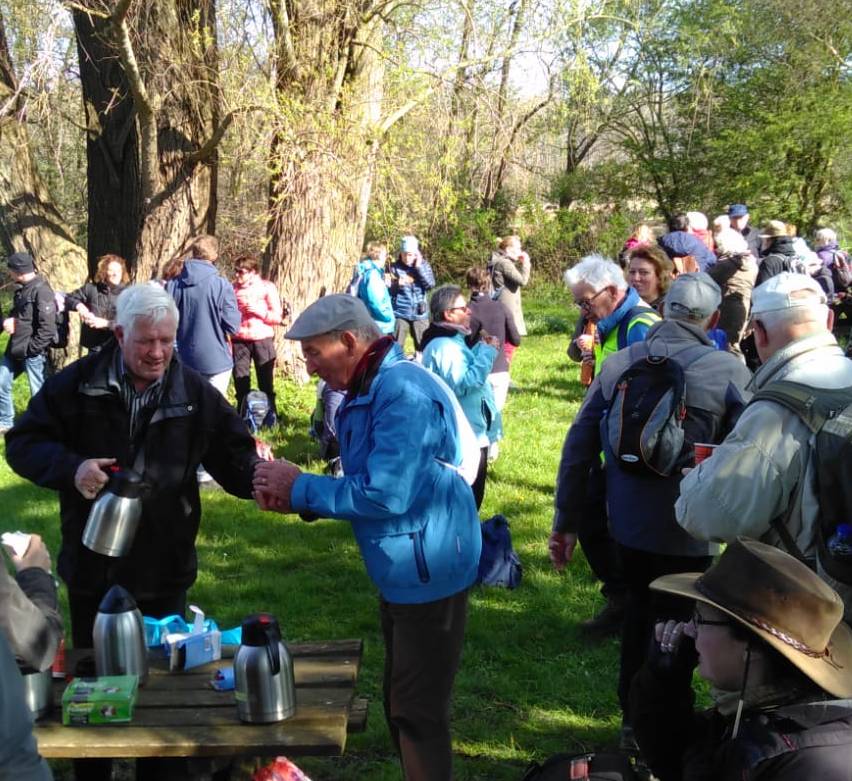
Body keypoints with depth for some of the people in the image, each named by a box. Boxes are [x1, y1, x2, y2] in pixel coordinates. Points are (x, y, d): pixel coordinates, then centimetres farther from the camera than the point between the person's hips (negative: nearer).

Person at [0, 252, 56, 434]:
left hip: (33, 352, -9)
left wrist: (31, 348, -19)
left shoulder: (41, 291, -17)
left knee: (38, 392, 2)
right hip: (15, 349, 9)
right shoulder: (21, 289, 11)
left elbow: (47, 327, -22)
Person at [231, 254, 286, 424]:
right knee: (240, 382, 5)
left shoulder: (267, 287, -1)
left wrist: (259, 311, -13)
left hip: (262, 340, -2)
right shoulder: (233, 288, 6)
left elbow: (278, 317, -2)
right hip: (239, 341, 2)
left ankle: (271, 417, 15)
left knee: (266, 382, 5)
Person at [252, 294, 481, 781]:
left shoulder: (403, 393, -23)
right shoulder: (369, 390, 10)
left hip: (427, 576, -10)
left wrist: (301, 488, -16)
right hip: (402, 574, 10)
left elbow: (385, 494, -28)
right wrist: (297, 502, -1)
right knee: (402, 706, 20)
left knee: (419, 713, 1)